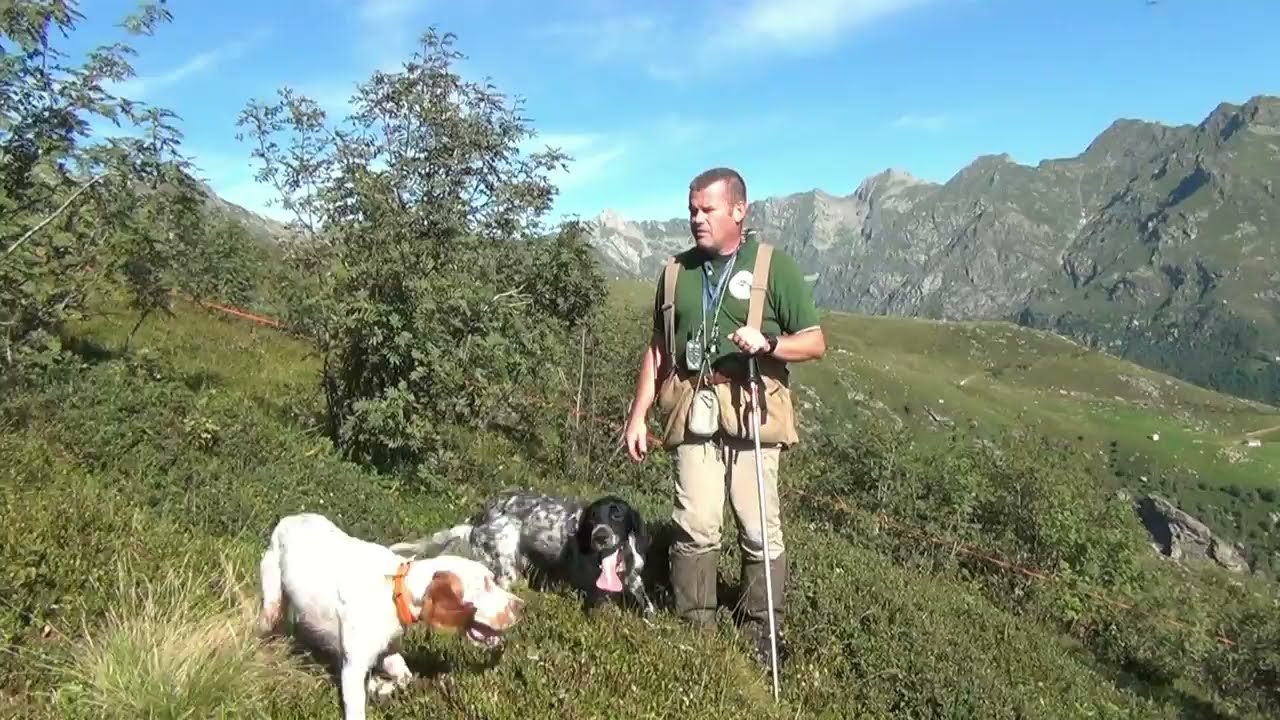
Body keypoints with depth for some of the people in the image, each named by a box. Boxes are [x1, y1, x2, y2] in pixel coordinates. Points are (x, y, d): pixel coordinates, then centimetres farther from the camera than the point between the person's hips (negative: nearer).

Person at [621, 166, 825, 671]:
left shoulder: (775, 267, 1)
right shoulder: (677, 271, 13)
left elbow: (815, 343, 1)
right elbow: (658, 349, 17)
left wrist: (766, 343, -19)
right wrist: (637, 416, 12)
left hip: (750, 415, -2)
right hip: (694, 416, 3)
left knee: (760, 532, 2)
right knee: (695, 528, 0)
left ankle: (761, 640, 15)